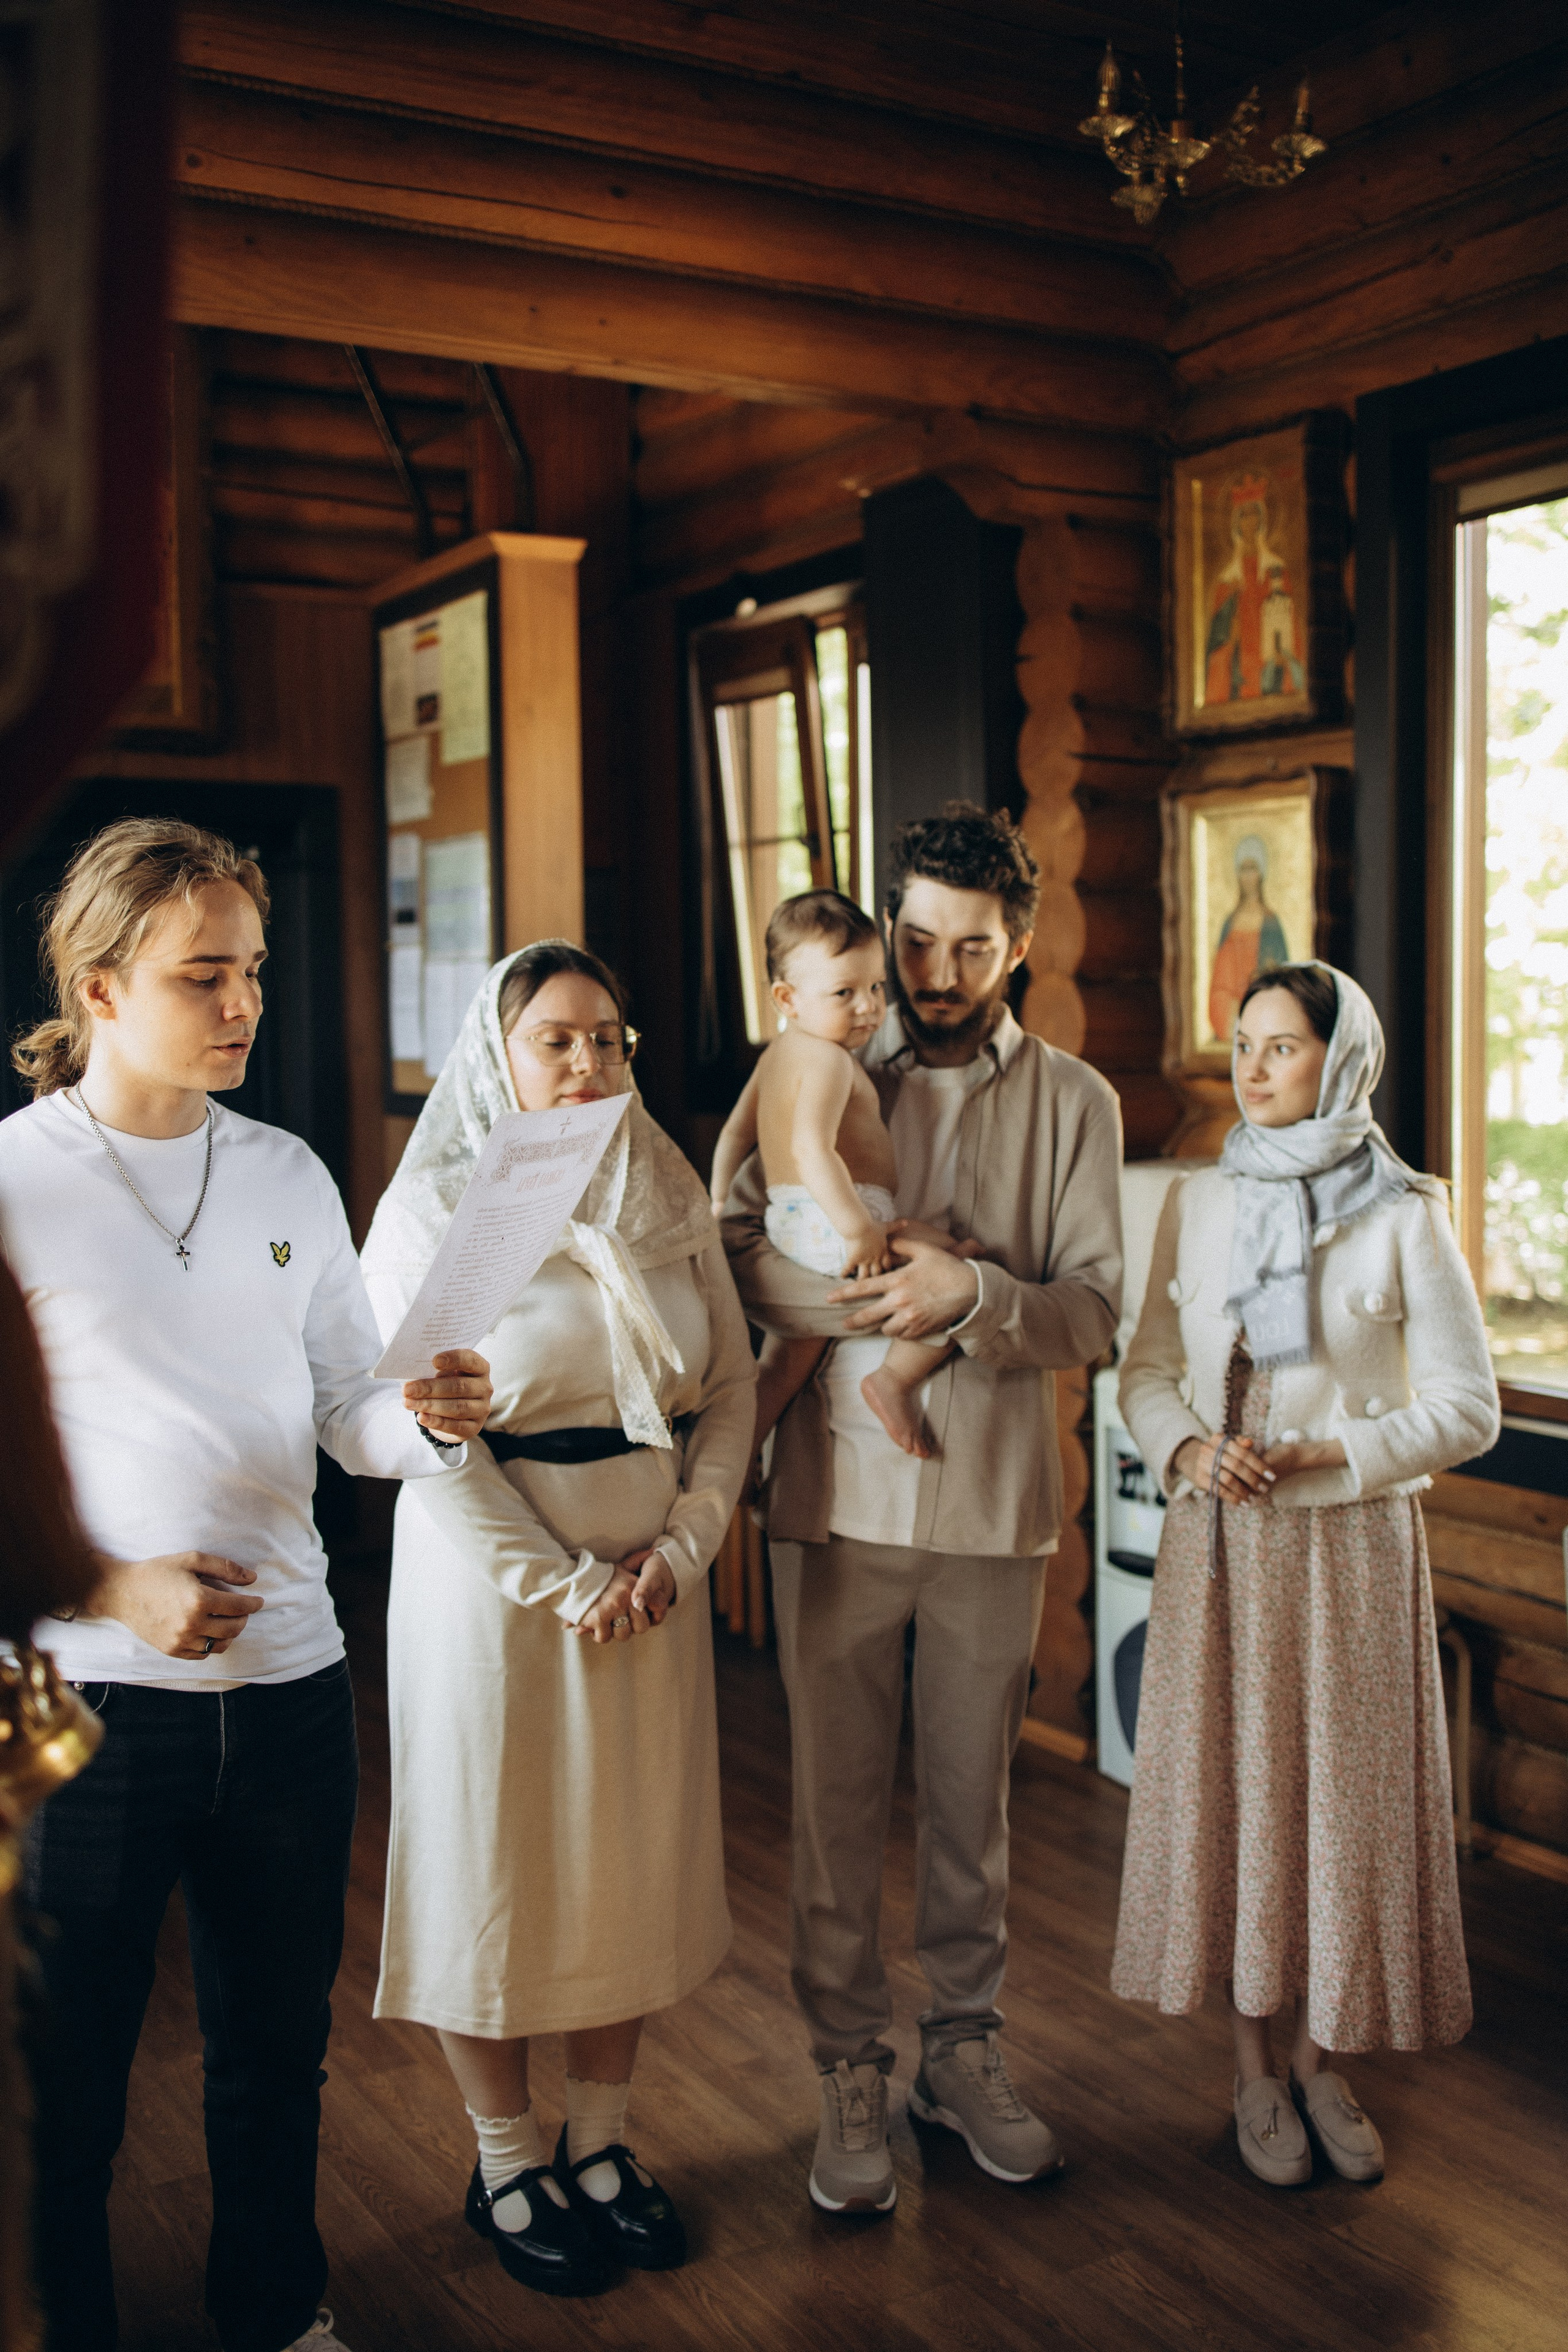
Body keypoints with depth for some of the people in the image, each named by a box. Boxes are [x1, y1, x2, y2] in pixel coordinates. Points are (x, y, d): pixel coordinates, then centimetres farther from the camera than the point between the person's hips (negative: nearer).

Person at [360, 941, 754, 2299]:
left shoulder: (671, 1202, 5)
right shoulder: (434, 1211, -9)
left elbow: (731, 1387, 5)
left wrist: (679, 1549, -7)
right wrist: (566, 1586, -15)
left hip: (652, 1584, 5)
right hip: (496, 1578, -4)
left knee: (637, 1856, 12)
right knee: (498, 1864, 7)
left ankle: (603, 2144, 31)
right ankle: (509, 2167, 26)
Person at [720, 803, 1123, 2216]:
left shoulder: (1073, 1102, 5)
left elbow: (1096, 1309, -4)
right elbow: (736, 1251, -6)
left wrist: (971, 1296, -21)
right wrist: (882, 1294, -20)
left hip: (995, 1502, 0)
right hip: (838, 1492, 0)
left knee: (973, 1798, 13)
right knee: (839, 1800, 7)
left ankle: (965, 2046, 31)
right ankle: (850, 2068, 23)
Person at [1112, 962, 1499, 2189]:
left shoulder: (1404, 1216, -5)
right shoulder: (1198, 1205, 5)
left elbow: (1467, 1405, -5)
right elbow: (1148, 1368, 10)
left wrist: (1325, 1458, -15)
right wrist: (1187, 1450, -10)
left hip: (1352, 1544, -2)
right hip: (1218, 1541, 2)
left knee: (1344, 1796, 5)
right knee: (1231, 1787, 7)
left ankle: (1321, 2063, 24)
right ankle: (1255, 2069, 23)